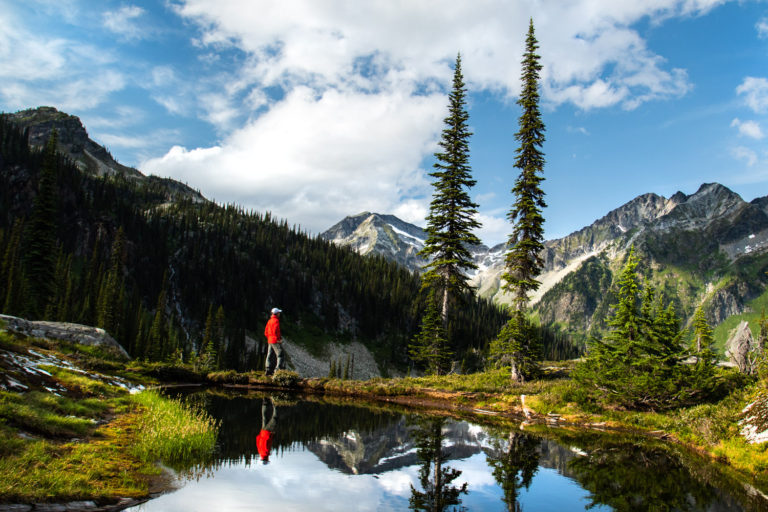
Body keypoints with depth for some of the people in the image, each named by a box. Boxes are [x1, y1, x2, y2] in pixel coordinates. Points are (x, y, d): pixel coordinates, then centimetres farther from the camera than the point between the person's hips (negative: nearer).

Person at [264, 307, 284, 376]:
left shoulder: (269, 321, 15)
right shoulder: (276, 321, -13)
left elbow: (266, 332, 18)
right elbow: (276, 331, -23)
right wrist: (279, 339, -16)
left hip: (270, 341, 9)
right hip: (276, 341, -9)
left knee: (269, 356, 10)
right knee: (280, 355, -7)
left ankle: (268, 370, 13)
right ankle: (279, 369, -14)